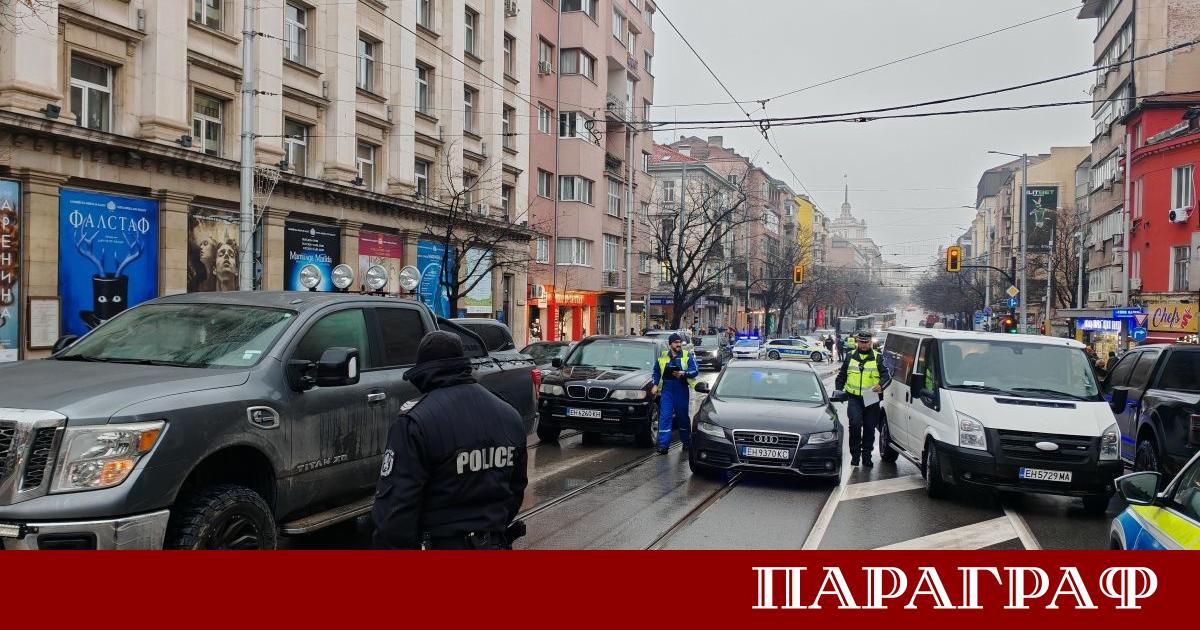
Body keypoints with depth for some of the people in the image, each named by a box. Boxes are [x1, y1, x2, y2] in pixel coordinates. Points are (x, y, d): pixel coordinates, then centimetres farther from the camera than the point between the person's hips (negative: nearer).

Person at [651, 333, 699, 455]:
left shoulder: (687, 356, 2)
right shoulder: (663, 357, 9)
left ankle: (686, 441, 26)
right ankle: (663, 444, -9)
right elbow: (656, 372, 19)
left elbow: (695, 371, -5)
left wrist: (684, 373, -22)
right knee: (665, 417, -7)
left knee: (683, 416, 8)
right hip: (667, 391, 1)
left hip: (682, 391, -1)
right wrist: (655, 385, 8)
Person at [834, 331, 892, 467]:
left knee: (870, 428, 5)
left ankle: (867, 456, 18)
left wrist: (881, 385, -23)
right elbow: (841, 376, 20)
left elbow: (887, 376, -2)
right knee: (855, 424, -18)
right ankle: (855, 454, -6)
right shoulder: (850, 357, 12)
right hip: (854, 398, 0)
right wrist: (838, 390, 7)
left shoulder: (877, 358, 6)